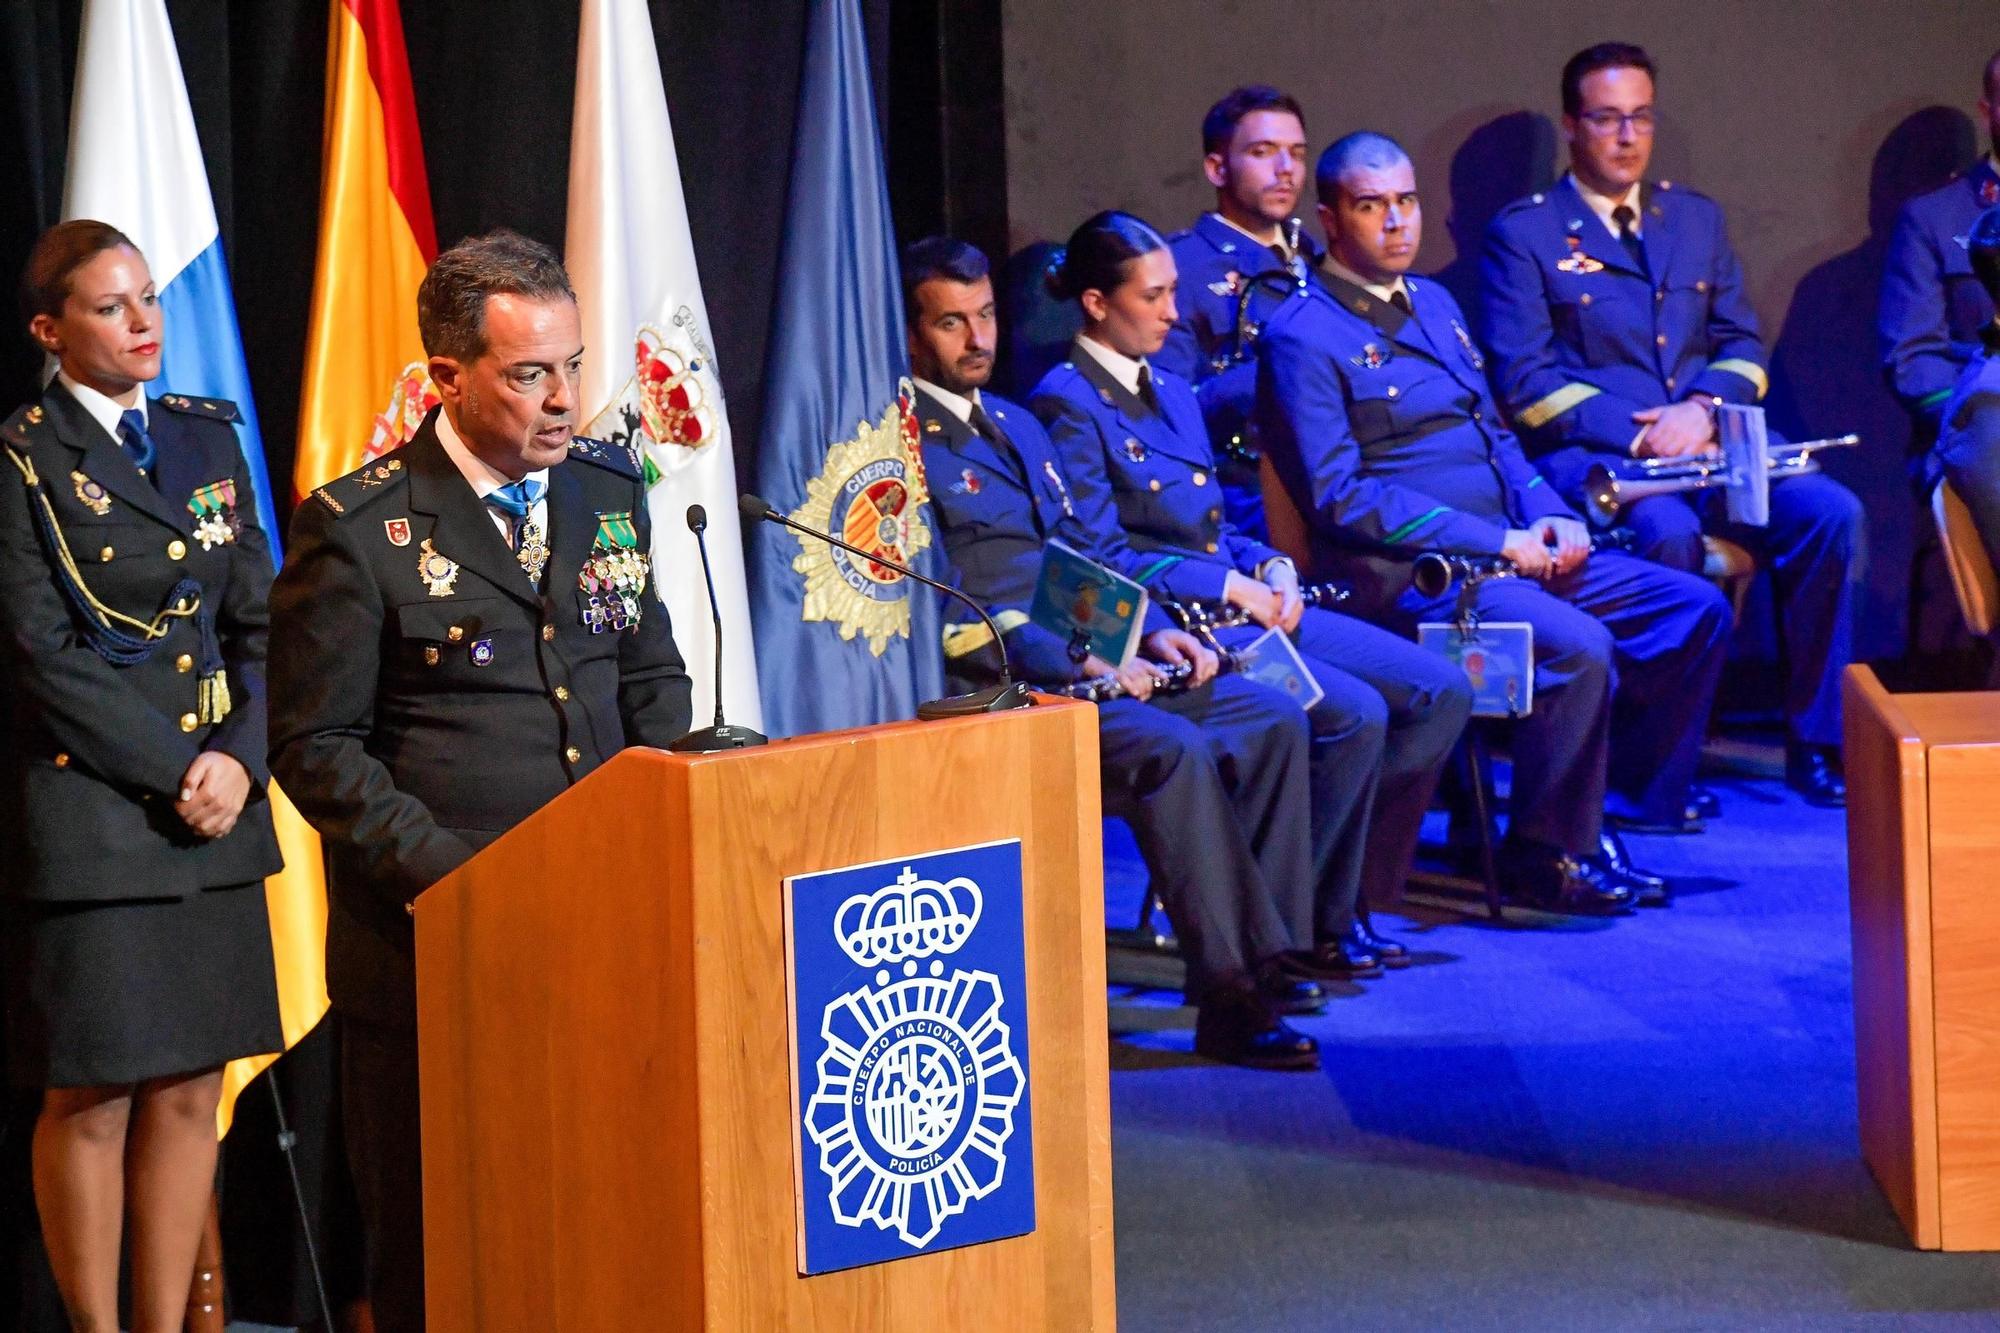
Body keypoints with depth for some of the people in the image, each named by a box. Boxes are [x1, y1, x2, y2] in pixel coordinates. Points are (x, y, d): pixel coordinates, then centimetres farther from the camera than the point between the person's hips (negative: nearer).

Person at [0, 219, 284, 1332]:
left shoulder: (208, 438, 12)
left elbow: (257, 622, 11)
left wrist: (240, 759, -5)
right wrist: (177, 771, -12)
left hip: (217, 816, 5)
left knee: (192, 1089, 6)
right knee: (94, 1097, -1)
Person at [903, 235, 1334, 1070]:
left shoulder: (1015, 425, 22)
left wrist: (1150, 631, 5)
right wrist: (1075, 662, -20)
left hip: (1084, 670, 9)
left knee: (1271, 719, -4)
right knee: (1170, 749, -30)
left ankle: (1265, 959, -6)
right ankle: (1233, 989, -24)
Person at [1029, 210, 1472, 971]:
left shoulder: (1171, 392, 20)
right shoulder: (1068, 405, -8)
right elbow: (1101, 557, -15)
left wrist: (1271, 568, 2)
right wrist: (1230, 586, -15)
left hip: (1241, 604, 9)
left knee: (1442, 692, -4)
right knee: (1355, 713, -27)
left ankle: (1349, 896, 1)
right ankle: (1309, 921, -11)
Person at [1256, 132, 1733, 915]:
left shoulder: (1434, 305, 19)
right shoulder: (1304, 339, -8)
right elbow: (1339, 498, -15)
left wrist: (1547, 517, 3)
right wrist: (1495, 543, -17)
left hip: (1512, 550, 9)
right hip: (1407, 572, -9)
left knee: (1696, 611, -1)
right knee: (1576, 645, -31)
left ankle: (1600, 816, 2)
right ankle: (1544, 857, -12)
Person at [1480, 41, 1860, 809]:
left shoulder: (1695, 219, 20)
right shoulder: (1523, 233, 3)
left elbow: (1742, 347, 15)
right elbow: (1525, 381, -6)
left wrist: (1703, 408, -8)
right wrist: (1637, 434, -17)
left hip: (1703, 448, 5)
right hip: (1586, 458, -5)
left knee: (1830, 511, -21)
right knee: (1667, 531, -37)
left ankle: (1817, 743, -13)